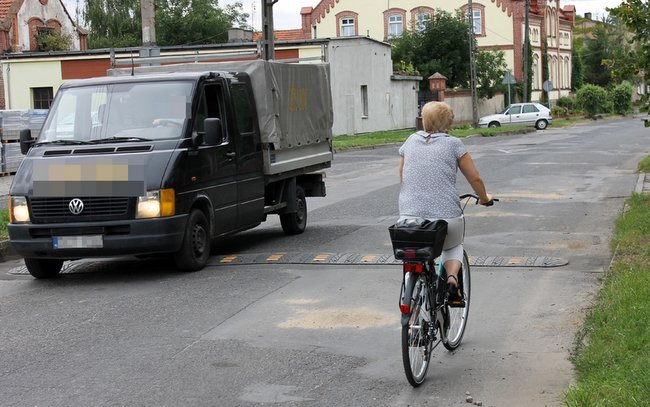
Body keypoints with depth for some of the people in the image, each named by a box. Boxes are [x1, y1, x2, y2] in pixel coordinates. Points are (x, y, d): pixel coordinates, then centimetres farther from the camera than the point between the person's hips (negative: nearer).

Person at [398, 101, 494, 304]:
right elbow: (475, 178, 8)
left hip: (410, 217, 2)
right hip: (446, 217, -2)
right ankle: (452, 277, 3)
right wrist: (484, 198, 28)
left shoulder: (411, 141, 13)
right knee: (453, 247, 29)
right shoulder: (453, 144, 4)